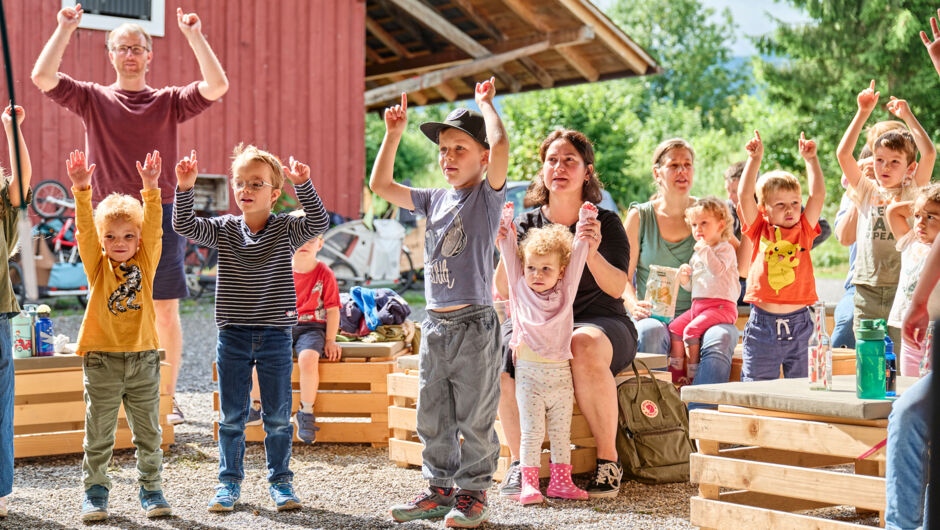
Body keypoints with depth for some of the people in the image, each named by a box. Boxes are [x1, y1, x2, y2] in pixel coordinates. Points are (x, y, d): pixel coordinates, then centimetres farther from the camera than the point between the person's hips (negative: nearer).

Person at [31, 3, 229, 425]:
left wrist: (193, 36, -8)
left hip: (161, 217, 0)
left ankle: (167, 398, 13)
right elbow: (42, 77, -5)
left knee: (166, 313, 3)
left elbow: (217, 86, -7)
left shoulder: (168, 101, 7)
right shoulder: (93, 99, 7)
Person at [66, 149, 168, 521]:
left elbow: (153, 227, -8)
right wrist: (82, 190, -24)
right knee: (98, 434, 5)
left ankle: (150, 488, 21)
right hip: (102, 358, -1)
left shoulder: (146, 263, 4)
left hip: (143, 357, 1)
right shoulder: (97, 266, 2)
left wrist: (151, 188, -20)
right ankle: (95, 491, 17)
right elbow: (85, 228, -10)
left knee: (148, 433, 9)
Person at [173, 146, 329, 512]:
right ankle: (229, 481, 20)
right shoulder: (224, 229, 3)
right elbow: (184, 225, -7)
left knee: (278, 416, 6)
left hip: (275, 335, -1)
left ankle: (280, 480, 19)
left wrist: (303, 185, -29)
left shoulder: (286, 229, -2)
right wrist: (185, 189, -20)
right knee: (231, 416, 8)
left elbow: (319, 223, -17)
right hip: (233, 335, 1)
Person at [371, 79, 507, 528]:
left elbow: (500, 146, -22)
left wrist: (485, 103, -6)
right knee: (432, 418, 12)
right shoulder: (434, 200, 13)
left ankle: (473, 494, 11)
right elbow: (380, 184, 18)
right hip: (434, 324, 6)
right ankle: (439, 489, 23)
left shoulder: (487, 195, -4)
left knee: (475, 419, 1)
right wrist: (393, 135, 12)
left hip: (473, 324, -6)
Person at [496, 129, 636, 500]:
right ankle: (518, 459, -22)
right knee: (503, 350, -32)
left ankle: (608, 458, -23)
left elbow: (617, 288, -10)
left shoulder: (606, 222, 4)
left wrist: (592, 255, -30)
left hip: (599, 321, -2)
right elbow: (505, 291, 0)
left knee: (585, 346, -37)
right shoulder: (527, 223, 9)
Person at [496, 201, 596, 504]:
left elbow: (578, 255, 8)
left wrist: (585, 221, 8)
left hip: (560, 372, 2)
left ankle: (561, 481, 14)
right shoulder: (520, 289, 5)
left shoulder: (565, 292, 6)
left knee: (561, 432, 7)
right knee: (531, 433, -3)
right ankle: (529, 483, -1)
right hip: (528, 373, -2)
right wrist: (505, 222, 11)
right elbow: (509, 254, 9)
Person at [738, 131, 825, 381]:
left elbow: (818, 195, -1)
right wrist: (755, 159, -7)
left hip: (799, 322, 1)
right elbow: (745, 195, -5)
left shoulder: (804, 231, 7)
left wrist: (810, 159, -1)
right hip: (763, 324, -1)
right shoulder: (761, 230, 3)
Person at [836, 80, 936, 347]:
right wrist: (863, 113, -2)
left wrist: (907, 115, -5)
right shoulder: (867, 192, 9)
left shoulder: (912, 192, 4)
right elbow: (843, 154, -1)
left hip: (903, 288, -2)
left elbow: (929, 154, -9)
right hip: (867, 288, 2)